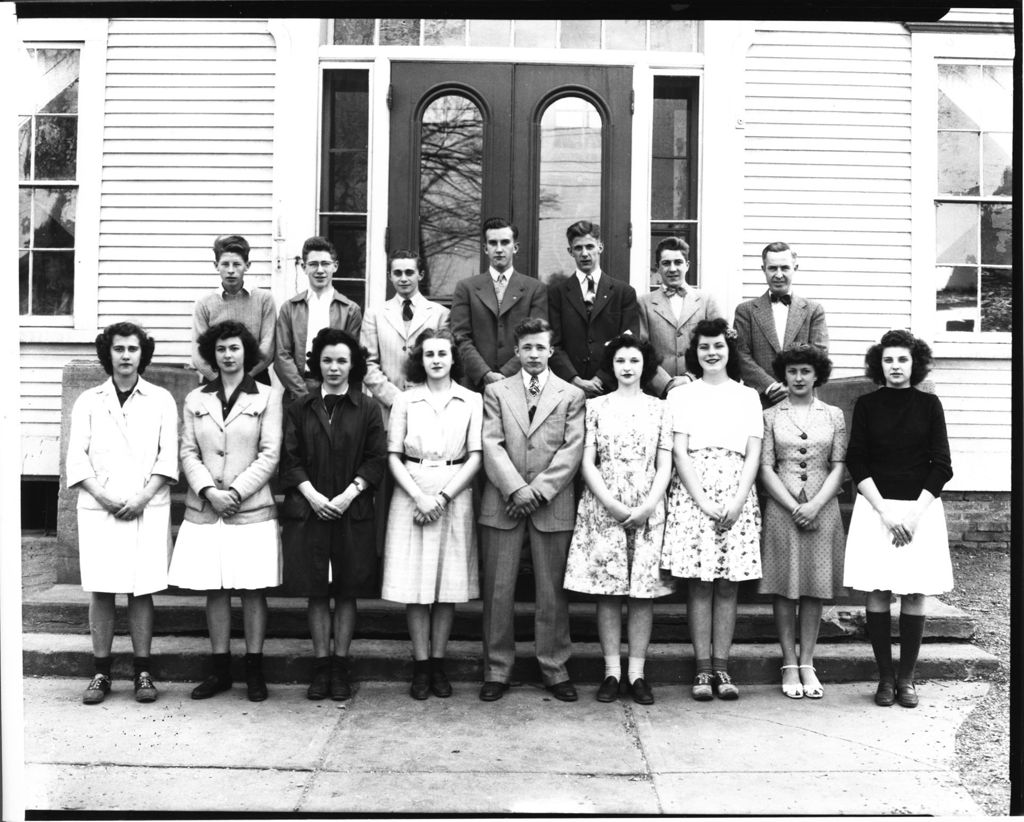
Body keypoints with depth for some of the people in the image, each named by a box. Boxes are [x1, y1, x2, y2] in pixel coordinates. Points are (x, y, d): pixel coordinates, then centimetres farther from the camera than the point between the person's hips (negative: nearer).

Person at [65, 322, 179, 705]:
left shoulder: (161, 400, 8)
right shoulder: (88, 401, 11)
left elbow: (168, 456, 1)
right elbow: (76, 458, 4)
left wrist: (142, 498, -11)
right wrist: (104, 497, -9)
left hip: (148, 509, -1)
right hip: (98, 509, 1)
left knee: (141, 591, 0)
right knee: (100, 591, 0)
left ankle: (143, 672, 8)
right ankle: (101, 672, 9)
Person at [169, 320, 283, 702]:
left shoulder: (268, 397, 3)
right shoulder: (195, 400, 11)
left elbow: (270, 455, -3)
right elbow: (188, 453, 6)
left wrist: (235, 491, -11)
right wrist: (209, 491, -9)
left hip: (251, 509, -2)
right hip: (204, 509, 3)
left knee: (253, 591, 1)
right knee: (214, 592, 6)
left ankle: (254, 671, 11)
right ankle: (220, 670, 17)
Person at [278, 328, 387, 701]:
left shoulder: (367, 408, 4)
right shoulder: (300, 408, 7)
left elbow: (376, 460, 0)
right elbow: (290, 459, 3)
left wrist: (348, 495, -11)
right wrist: (312, 494, -10)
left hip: (352, 512, -1)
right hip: (308, 511, 1)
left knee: (346, 593, 4)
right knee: (316, 593, 5)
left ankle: (341, 665, 14)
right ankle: (321, 666, 15)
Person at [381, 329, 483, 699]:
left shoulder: (472, 401, 4)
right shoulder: (406, 401, 5)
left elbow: (476, 457, -1)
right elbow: (394, 456, 2)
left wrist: (443, 496, -10)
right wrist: (419, 497, -11)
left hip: (455, 495, 0)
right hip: (412, 494, 0)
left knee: (449, 583, 3)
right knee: (414, 583, 0)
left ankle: (438, 663, 15)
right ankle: (420, 665, 10)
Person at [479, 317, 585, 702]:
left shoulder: (571, 395, 9)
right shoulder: (496, 391, 10)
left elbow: (572, 449, -1)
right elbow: (491, 445, 0)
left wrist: (538, 489, -11)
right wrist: (516, 488, -13)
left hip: (552, 504, 0)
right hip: (502, 503, 1)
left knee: (552, 591, 4)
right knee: (497, 590, 3)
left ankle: (555, 669, 16)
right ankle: (497, 670, 13)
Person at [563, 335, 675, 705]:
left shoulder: (659, 409, 9)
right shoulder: (595, 406, 6)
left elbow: (665, 466, 4)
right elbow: (587, 463, 1)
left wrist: (647, 507, -9)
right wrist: (612, 505, -10)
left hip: (647, 510, 1)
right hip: (603, 507, -1)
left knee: (644, 591, 0)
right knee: (608, 591, 0)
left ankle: (637, 673, 7)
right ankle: (611, 672, 8)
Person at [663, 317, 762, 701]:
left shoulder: (747, 396, 14)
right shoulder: (681, 394, 9)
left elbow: (753, 455, 6)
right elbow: (679, 452, 0)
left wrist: (736, 503, -8)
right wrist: (704, 503, -10)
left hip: (737, 499, 2)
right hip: (692, 495, -1)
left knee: (727, 585, 1)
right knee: (699, 584, -3)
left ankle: (721, 669, 6)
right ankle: (703, 669, 2)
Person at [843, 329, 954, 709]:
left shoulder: (929, 404, 5)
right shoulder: (867, 405, 4)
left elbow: (942, 466, 1)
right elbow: (856, 463, 0)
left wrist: (914, 514, -9)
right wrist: (885, 511, -11)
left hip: (921, 508, 0)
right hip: (875, 506, 0)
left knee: (915, 593, 0)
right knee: (878, 592, -1)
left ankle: (906, 678, 10)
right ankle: (885, 677, 9)